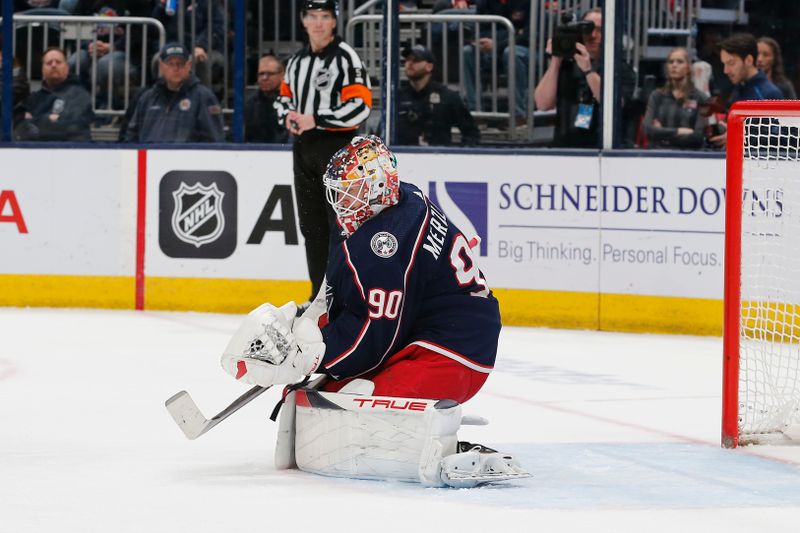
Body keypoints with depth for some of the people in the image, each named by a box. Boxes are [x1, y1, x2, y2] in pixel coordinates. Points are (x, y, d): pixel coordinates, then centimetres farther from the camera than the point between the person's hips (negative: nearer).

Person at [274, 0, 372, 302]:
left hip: (336, 144, -8)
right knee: (311, 225, 10)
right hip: (303, 147, 8)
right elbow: (285, 95, 27)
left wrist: (316, 120, -18)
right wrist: (287, 116, 3)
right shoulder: (297, 61, 13)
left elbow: (360, 106, -17)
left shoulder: (344, 57, -9)